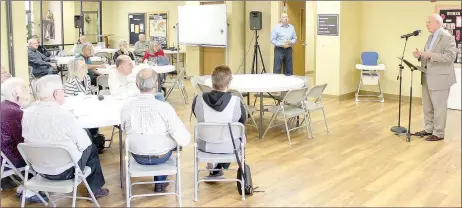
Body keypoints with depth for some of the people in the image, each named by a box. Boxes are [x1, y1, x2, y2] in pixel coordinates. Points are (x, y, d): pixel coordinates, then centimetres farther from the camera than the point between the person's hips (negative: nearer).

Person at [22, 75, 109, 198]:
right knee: (91, 148, 21)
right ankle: (95, 189, 32)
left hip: (39, 169, 6)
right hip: (65, 170, -6)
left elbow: (42, 137, 7)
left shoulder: (27, 114, -9)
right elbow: (84, 145, -15)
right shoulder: (65, 115, -26)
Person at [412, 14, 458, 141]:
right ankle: (429, 129, 26)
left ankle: (439, 133, 5)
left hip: (440, 78, -9)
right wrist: (420, 56, 1)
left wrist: (431, 55, -26)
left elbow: (450, 56, -21)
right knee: (427, 107, 15)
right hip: (427, 78, 9)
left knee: (439, 107, -2)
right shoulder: (431, 37, 15)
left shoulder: (447, 37, -12)